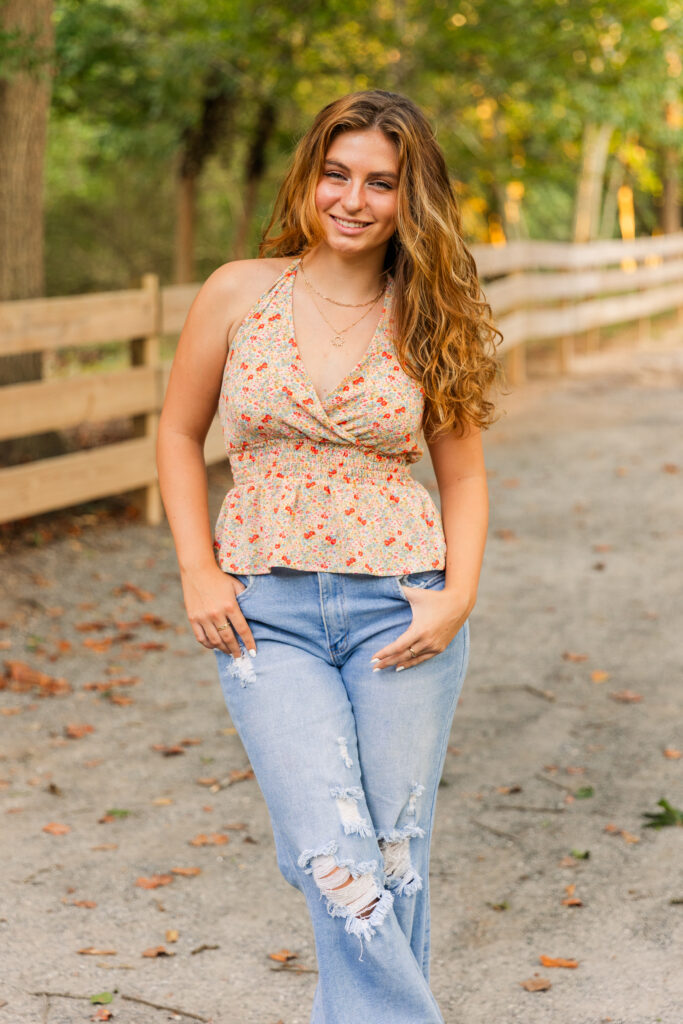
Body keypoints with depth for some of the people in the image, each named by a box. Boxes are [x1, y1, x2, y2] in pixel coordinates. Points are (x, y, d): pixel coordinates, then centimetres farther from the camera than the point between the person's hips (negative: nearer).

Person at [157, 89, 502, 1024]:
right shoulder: (239, 294, 0)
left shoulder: (430, 319, 3)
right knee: (336, 860, -12)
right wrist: (199, 571, 0)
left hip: (401, 607, 1)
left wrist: (459, 596, -5)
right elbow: (179, 433, 10)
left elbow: (463, 473, 10)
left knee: (393, 860, 4)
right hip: (265, 613, -1)